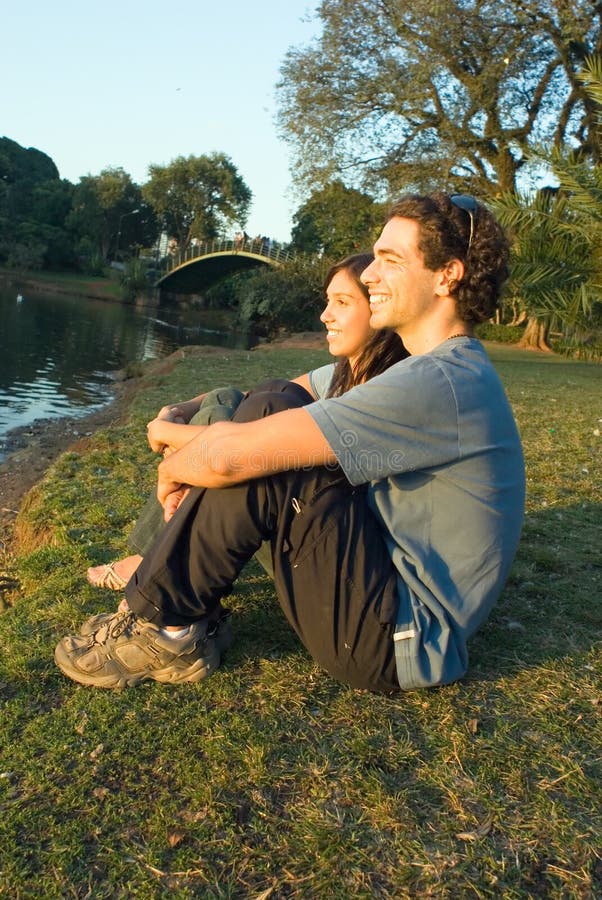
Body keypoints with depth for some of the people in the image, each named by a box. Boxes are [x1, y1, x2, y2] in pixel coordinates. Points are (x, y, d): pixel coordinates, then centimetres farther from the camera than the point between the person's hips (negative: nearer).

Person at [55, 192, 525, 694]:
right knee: (265, 412, 1)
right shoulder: (457, 369, 9)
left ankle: (166, 625, -2)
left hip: (401, 641, -9)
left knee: (253, 460, -21)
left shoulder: (437, 383, -25)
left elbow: (228, 455, -28)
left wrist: (172, 469, -5)